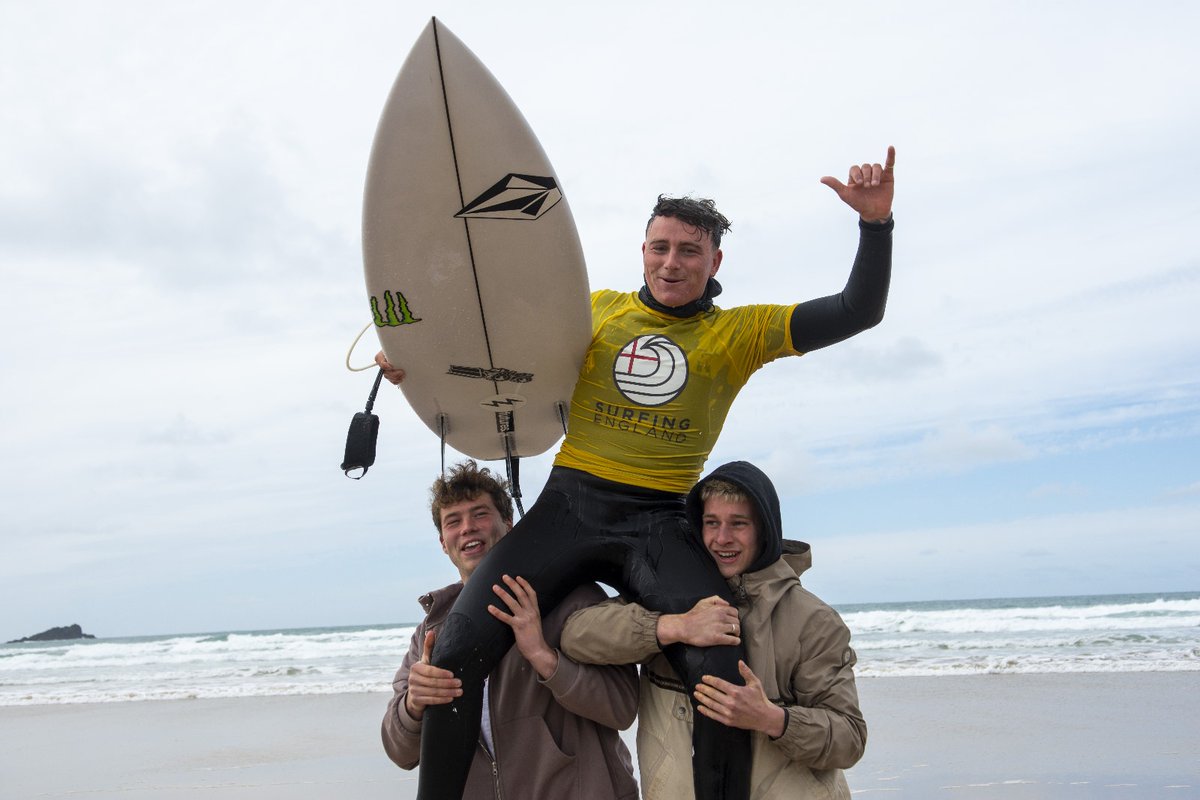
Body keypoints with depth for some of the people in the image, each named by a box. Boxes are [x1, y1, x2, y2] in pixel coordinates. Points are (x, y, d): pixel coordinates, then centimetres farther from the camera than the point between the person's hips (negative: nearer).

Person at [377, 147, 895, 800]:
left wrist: (876, 221, -10)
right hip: (567, 506, 1)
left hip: (658, 525, -1)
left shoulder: (739, 332, 9)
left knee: (724, 674, -23)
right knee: (458, 648, -13)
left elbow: (859, 311, 4)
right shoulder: (596, 310, 12)